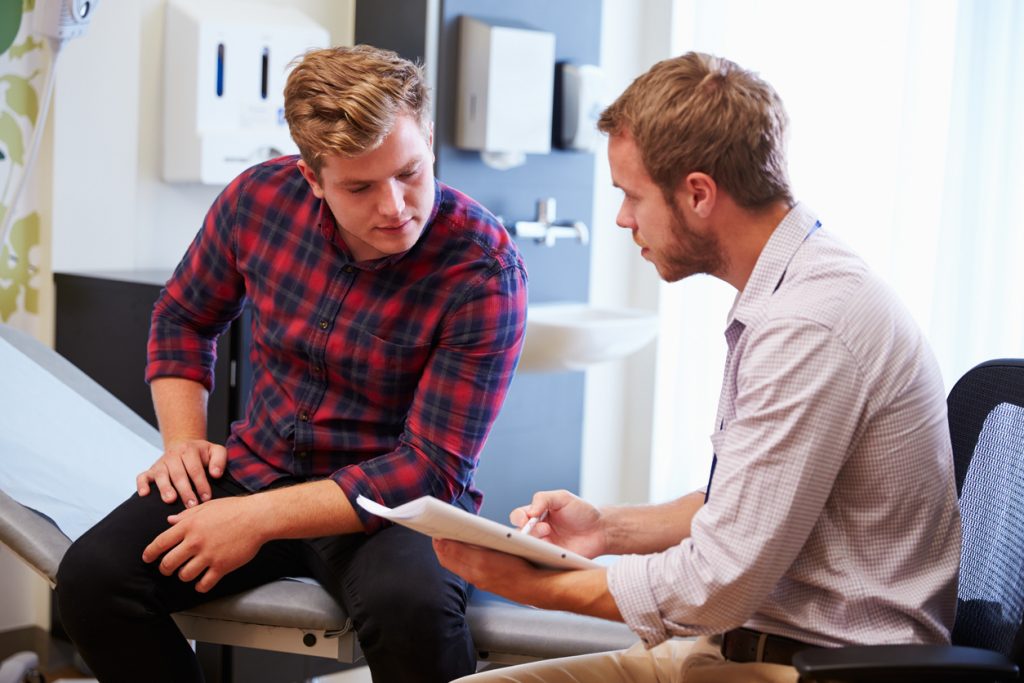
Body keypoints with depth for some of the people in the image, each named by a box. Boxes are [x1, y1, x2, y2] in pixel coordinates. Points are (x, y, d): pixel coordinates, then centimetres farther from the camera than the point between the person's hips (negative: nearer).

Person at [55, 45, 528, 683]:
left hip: (395, 502, -4)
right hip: (257, 467, 4)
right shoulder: (261, 197, -6)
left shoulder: (485, 270, -19)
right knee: (92, 577, -20)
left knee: (413, 608, -37)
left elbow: (434, 468, -20)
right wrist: (184, 442, -2)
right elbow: (183, 319, 15)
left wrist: (261, 519, -24)